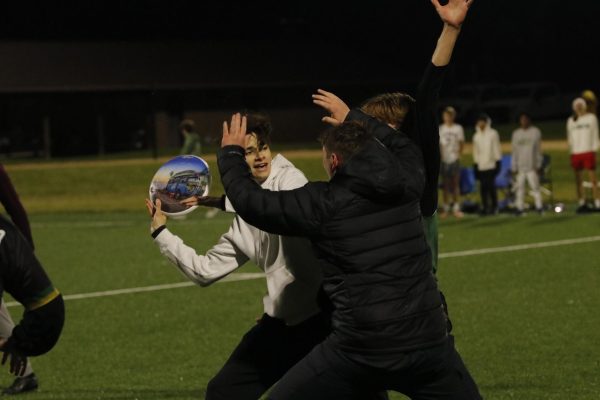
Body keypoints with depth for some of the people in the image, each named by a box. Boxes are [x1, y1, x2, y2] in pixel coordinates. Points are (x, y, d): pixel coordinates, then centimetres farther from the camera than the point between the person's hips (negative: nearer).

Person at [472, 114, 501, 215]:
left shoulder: (493, 134, 2)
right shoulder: (476, 136, 14)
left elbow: (496, 149, 0)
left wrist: (497, 162, -6)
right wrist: (475, 164, 11)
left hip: (491, 165, -4)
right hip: (480, 165, 4)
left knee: (491, 186, -10)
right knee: (483, 187, 0)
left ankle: (494, 206, -1)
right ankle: (485, 207, 6)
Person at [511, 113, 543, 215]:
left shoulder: (535, 132, 3)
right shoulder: (516, 134, 11)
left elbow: (538, 150, 1)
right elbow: (514, 152, 12)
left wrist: (538, 165, -4)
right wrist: (514, 167, 7)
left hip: (531, 165, -3)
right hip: (520, 166, 3)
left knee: (535, 186, -7)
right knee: (520, 187, 1)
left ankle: (539, 206, -4)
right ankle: (520, 208, 4)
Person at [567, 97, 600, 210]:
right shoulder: (571, 120, 13)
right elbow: (570, 137, 15)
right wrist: (571, 150, 7)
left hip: (588, 151, -3)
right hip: (576, 152, 3)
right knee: (578, 179, 4)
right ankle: (581, 202, 11)